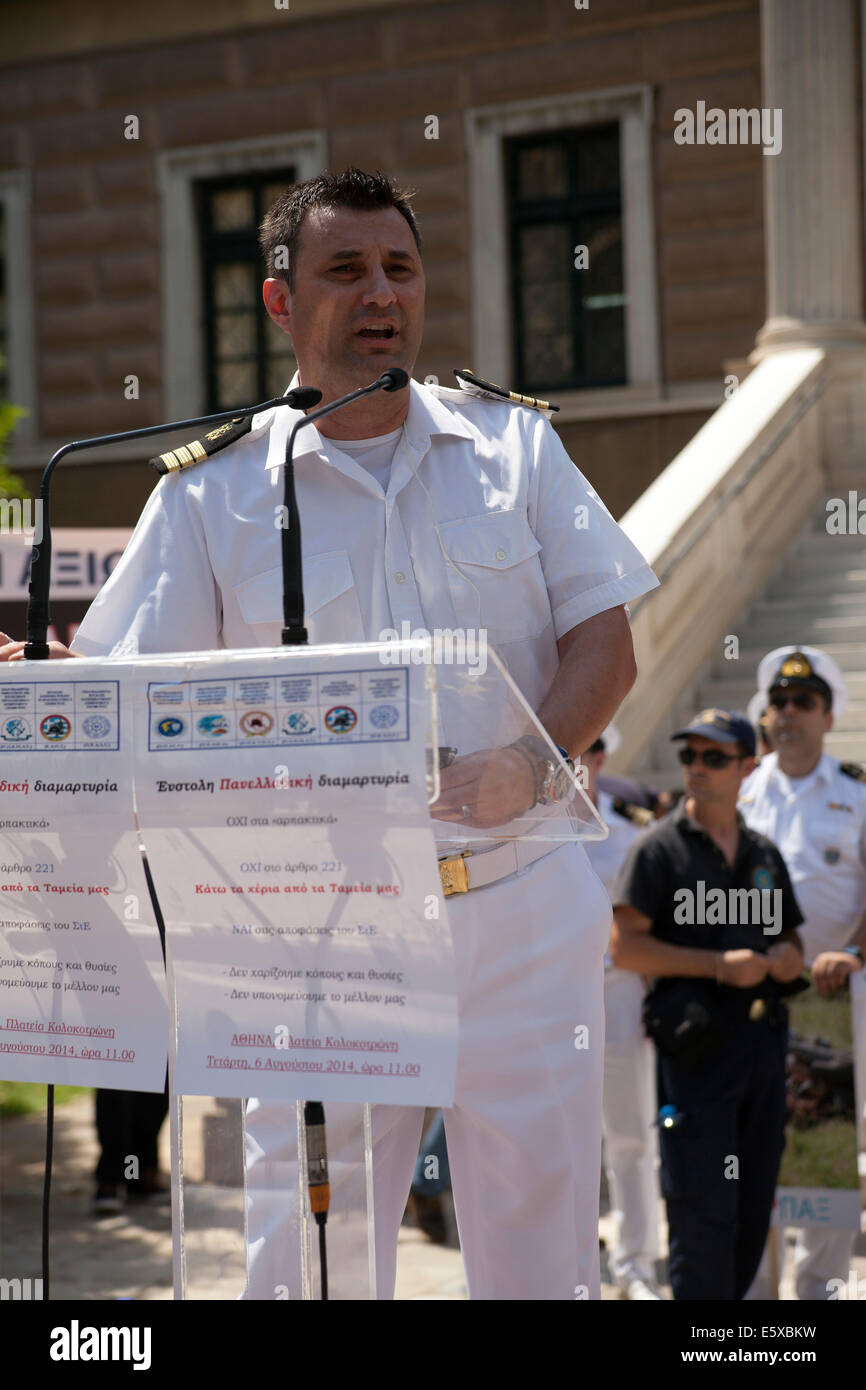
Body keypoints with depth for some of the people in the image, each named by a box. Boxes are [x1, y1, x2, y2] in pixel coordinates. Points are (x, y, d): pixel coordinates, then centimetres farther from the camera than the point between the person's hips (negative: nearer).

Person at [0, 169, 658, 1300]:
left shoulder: (513, 444, 9)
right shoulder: (213, 492, 3)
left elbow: (605, 644, 5)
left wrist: (531, 762, -15)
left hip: (522, 906, 2)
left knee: (538, 1241, 6)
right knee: (306, 1248, -1)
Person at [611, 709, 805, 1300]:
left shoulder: (764, 853, 16)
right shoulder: (660, 848, -1)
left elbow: (790, 937, 25)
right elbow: (625, 947, -9)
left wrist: (789, 958, 1)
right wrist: (717, 965, -16)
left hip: (763, 1035, 6)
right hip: (696, 1044, -6)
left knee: (754, 1209, 10)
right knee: (704, 1212, -8)